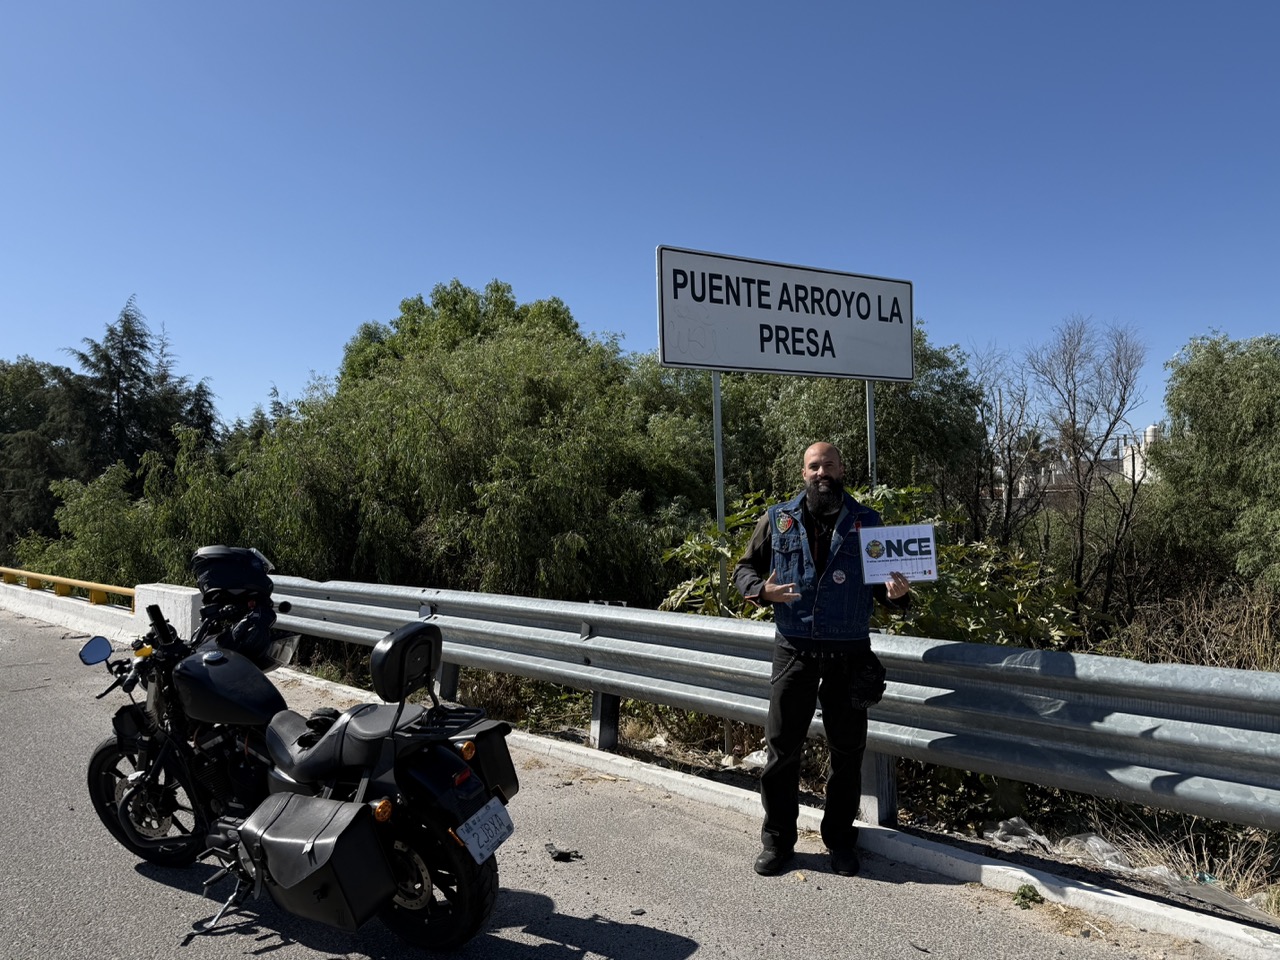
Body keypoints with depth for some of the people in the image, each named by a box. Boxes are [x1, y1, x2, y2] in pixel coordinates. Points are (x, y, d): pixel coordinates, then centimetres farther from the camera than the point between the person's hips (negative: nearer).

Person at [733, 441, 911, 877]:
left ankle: (840, 840, 27)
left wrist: (895, 593, -12)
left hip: (849, 656, 0)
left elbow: (884, 578, 11)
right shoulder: (778, 519, 5)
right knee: (782, 747, 5)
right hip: (794, 653, 0)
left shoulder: (866, 522, 5)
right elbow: (744, 568, 9)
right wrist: (763, 590, -12)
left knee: (847, 750, 10)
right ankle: (777, 841, 20)